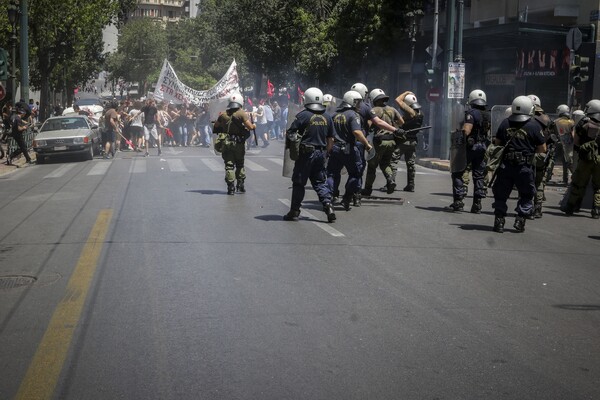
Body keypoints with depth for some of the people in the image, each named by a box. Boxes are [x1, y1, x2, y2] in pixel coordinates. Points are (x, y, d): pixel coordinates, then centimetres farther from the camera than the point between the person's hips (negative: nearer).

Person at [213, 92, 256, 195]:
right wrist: (254, 126, 5)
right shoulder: (242, 113, -8)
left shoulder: (223, 114, 5)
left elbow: (216, 126, 18)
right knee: (240, 164, 16)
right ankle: (240, 185, 17)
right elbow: (250, 127, -16)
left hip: (226, 143, 2)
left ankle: (231, 188, -4)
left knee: (229, 165, 2)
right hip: (238, 143, -2)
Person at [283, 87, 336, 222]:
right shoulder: (327, 117, 6)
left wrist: (290, 145, 7)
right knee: (321, 182, 12)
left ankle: (294, 211, 10)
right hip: (321, 153, 4)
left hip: (306, 154, -4)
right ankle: (328, 205, -5)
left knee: (299, 183, 5)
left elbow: (290, 133, -11)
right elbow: (330, 139, 9)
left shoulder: (303, 115, -10)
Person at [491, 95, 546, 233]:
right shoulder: (534, 126, -6)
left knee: (501, 194, 13)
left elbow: (497, 142, 11)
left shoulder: (505, 123, 3)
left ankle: (499, 221, 9)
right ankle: (520, 220, 7)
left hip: (505, 165, 2)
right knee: (526, 195, 14)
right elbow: (542, 149, -1)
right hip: (525, 167, -2)